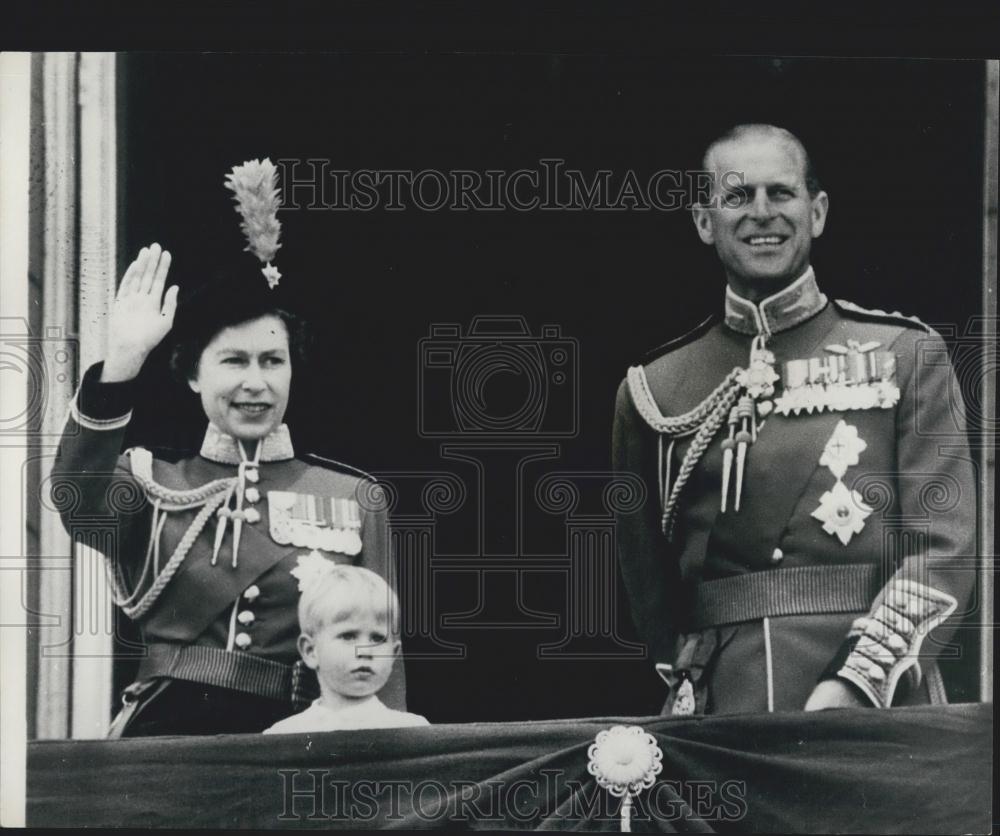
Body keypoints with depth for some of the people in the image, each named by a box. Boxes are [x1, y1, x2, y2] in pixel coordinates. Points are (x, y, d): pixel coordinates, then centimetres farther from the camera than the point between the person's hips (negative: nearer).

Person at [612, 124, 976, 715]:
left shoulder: (906, 355, 5)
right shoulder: (652, 389, 10)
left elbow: (946, 547, -3)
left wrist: (854, 685, -14)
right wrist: (689, 678, 2)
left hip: (876, 707, -1)